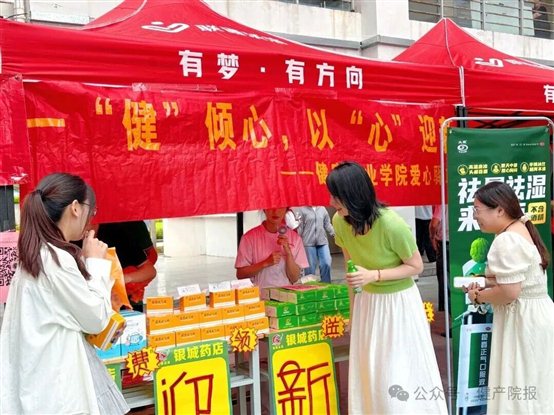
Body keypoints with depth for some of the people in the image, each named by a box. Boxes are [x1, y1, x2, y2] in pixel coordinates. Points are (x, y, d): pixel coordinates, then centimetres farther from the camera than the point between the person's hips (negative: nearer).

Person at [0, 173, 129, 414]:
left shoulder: (36, 254, 8)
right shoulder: (57, 259, -20)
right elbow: (96, 320, -13)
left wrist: (85, 260, 8)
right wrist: (96, 262, -6)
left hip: (47, 372, 9)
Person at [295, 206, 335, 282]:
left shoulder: (322, 209, 9)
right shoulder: (302, 209, -2)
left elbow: (327, 225, 14)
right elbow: (300, 227, -2)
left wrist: (334, 234, 4)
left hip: (322, 242, 3)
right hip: (308, 243, -3)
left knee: (326, 264, -4)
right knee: (310, 267, 2)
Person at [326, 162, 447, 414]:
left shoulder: (391, 224, -27)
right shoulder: (339, 221, -10)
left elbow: (416, 266, -13)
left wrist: (374, 275, -27)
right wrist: (352, 310, 13)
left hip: (398, 303, -5)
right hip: (365, 303, 5)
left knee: (402, 375, 1)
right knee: (367, 373, 12)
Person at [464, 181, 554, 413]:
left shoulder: (507, 240, -23)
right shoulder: (521, 229, 9)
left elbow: (509, 292, -27)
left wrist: (478, 296, -10)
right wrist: (484, 283, 6)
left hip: (523, 319, -10)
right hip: (532, 315, 10)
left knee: (519, 386, 1)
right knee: (531, 386, 19)